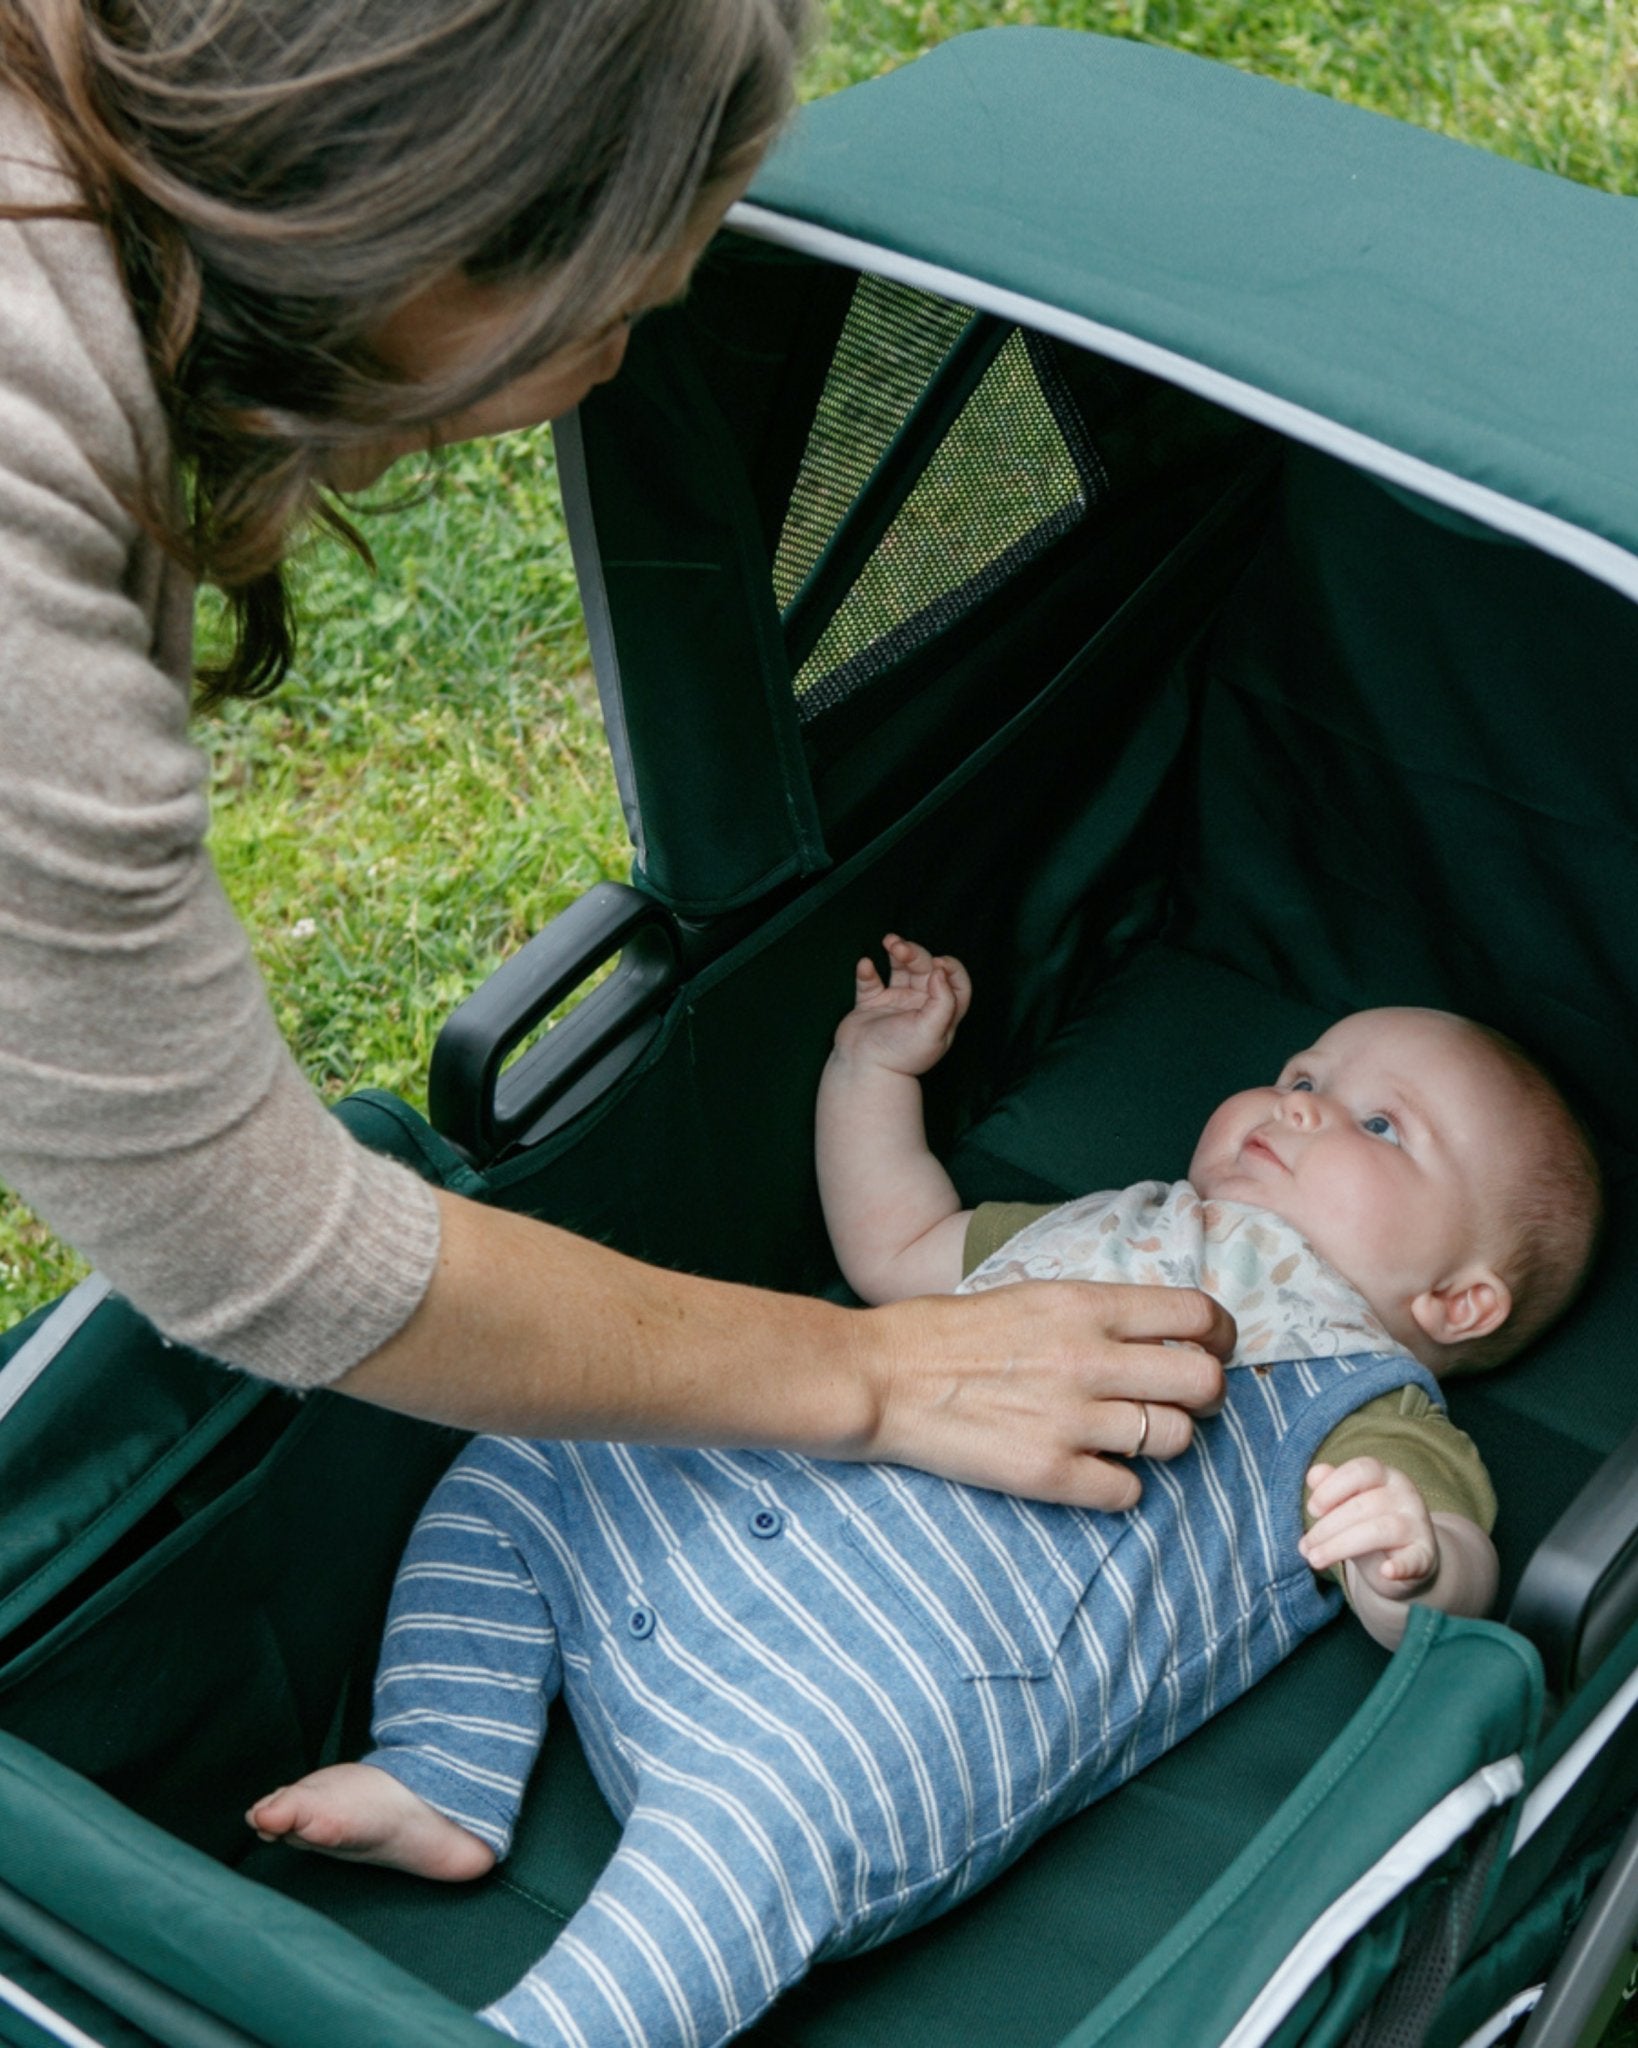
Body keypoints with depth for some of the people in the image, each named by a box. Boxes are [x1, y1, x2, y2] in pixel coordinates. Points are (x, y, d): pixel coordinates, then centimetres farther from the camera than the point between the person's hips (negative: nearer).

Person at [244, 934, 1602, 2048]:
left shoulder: (1361, 1401, 8)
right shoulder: (1110, 1229, 31)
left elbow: (1453, 1599, -8)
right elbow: (893, 1249, 41)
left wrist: (1418, 1556, -31)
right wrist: (875, 1065, 33)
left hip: (912, 1688, -8)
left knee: (757, 1806, -36)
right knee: (515, 1470, 12)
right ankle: (446, 1781, 7)